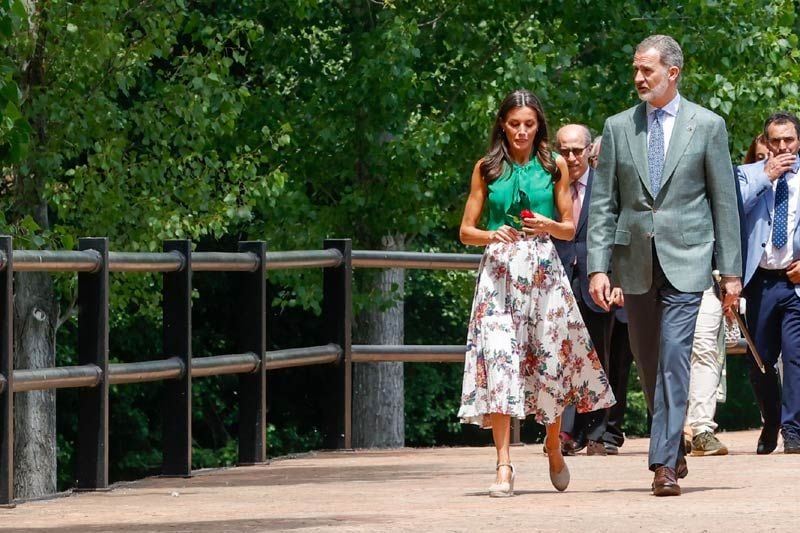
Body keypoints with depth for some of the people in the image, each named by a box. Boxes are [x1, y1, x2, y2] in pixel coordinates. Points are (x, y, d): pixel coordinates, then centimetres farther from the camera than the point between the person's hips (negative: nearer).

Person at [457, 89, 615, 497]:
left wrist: (550, 226, -10)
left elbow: (570, 229, 12)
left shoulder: (554, 167, 9)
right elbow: (466, 231, 9)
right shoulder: (487, 169, 8)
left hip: (544, 271, 1)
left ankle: (553, 447, 26)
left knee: (551, 357, 0)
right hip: (499, 270, -1)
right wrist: (492, 235, -11)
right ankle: (504, 467, -15)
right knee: (498, 358, -12)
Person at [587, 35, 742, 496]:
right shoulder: (619, 128, 8)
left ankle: (664, 463, -16)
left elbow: (725, 202, 3)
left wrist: (732, 271, 0)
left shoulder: (708, 126, 2)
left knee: (674, 357, -14)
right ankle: (675, 449, 28)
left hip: (685, 259, -3)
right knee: (649, 365, 10)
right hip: (635, 262, 3)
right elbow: (603, 203, 6)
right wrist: (598, 267, -3)